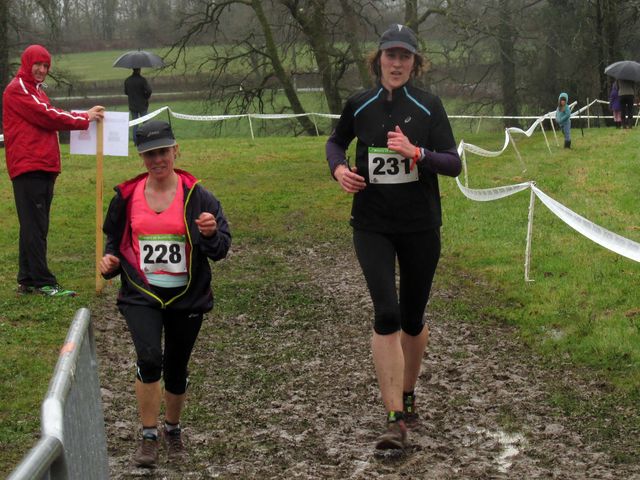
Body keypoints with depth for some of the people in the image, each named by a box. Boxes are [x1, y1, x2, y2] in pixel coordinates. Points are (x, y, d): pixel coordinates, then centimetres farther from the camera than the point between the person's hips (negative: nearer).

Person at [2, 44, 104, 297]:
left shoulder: (36, 90, 27)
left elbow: (51, 116, 19)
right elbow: (47, 116, -12)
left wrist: (85, 115, 5)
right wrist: (84, 119, -5)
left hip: (44, 168, 10)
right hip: (28, 168, -10)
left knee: (35, 227, 10)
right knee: (35, 227, -10)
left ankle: (27, 281, 14)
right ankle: (43, 282, -12)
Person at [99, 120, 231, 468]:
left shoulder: (196, 196, -6)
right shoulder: (127, 197, 1)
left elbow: (220, 250, -7)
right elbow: (114, 239, 15)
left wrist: (211, 233, -29)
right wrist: (110, 261, -5)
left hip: (187, 297, 0)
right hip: (141, 296, 0)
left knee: (176, 370, 13)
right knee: (150, 358, -22)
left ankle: (173, 430, 40)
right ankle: (148, 437, -6)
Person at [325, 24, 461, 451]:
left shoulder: (428, 106, -5)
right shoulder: (359, 105, 0)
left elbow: (454, 164, -8)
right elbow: (336, 142, 19)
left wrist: (416, 152, -25)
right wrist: (339, 168, -2)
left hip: (421, 225, 0)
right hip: (372, 226, 0)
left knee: (413, 319, 11)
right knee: (386, 315, -14)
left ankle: (408, 393, 37)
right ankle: (397, 419, -13)